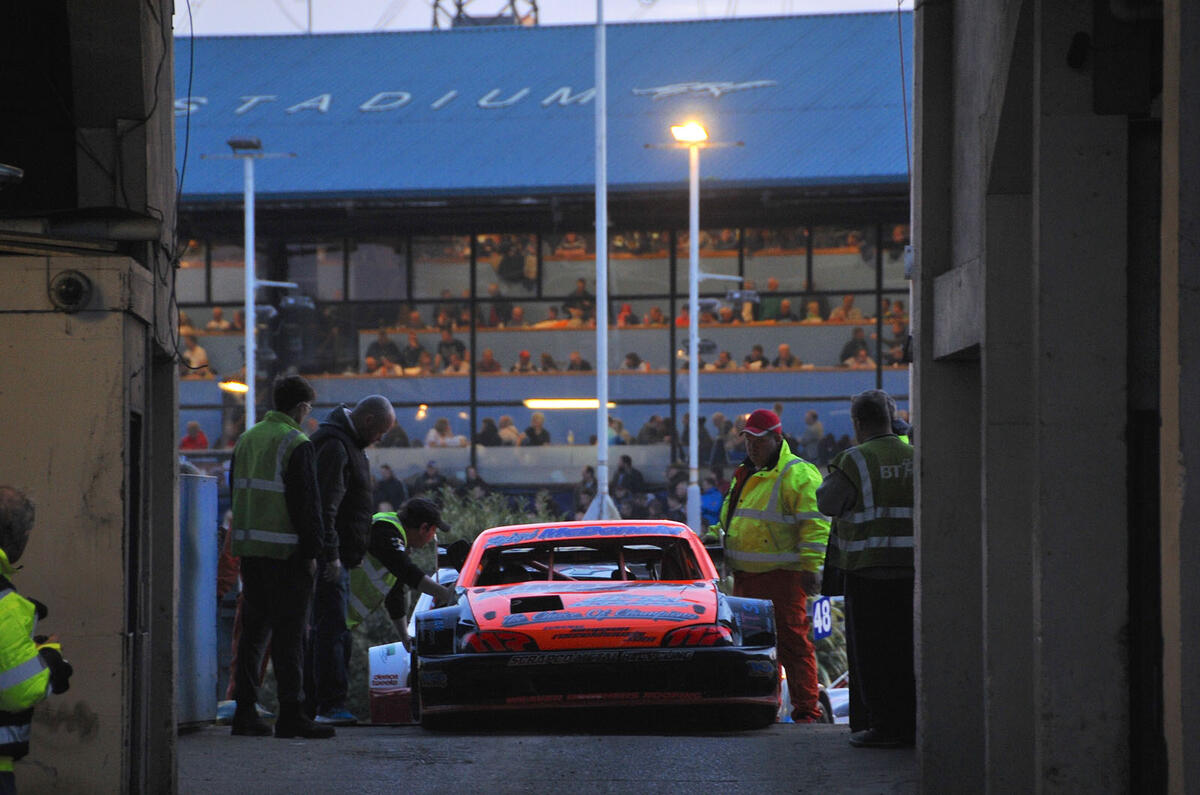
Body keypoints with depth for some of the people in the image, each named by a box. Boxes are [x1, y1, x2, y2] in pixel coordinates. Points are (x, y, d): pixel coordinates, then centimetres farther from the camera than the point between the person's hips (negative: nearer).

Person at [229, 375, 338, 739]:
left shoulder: (247, 439, 13)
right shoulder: (297, 445, -11)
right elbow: (307, 502, -13)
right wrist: (318, 551, -9)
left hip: (249, 547, 7)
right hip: (286, 551, -7)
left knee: (253, 629, 11)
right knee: (289, 633, -6)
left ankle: (245, 710, 10)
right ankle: (291, 714, -7)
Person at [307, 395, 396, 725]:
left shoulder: (349, 444, 19)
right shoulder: (334, 446, -15)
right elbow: (325, 505, -23)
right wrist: (329, 555, -28)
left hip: (339, 556, 11)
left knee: (325, 628, 13)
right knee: (332, 629, -13)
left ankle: (313, 701, 17)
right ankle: (330, 705, -15)